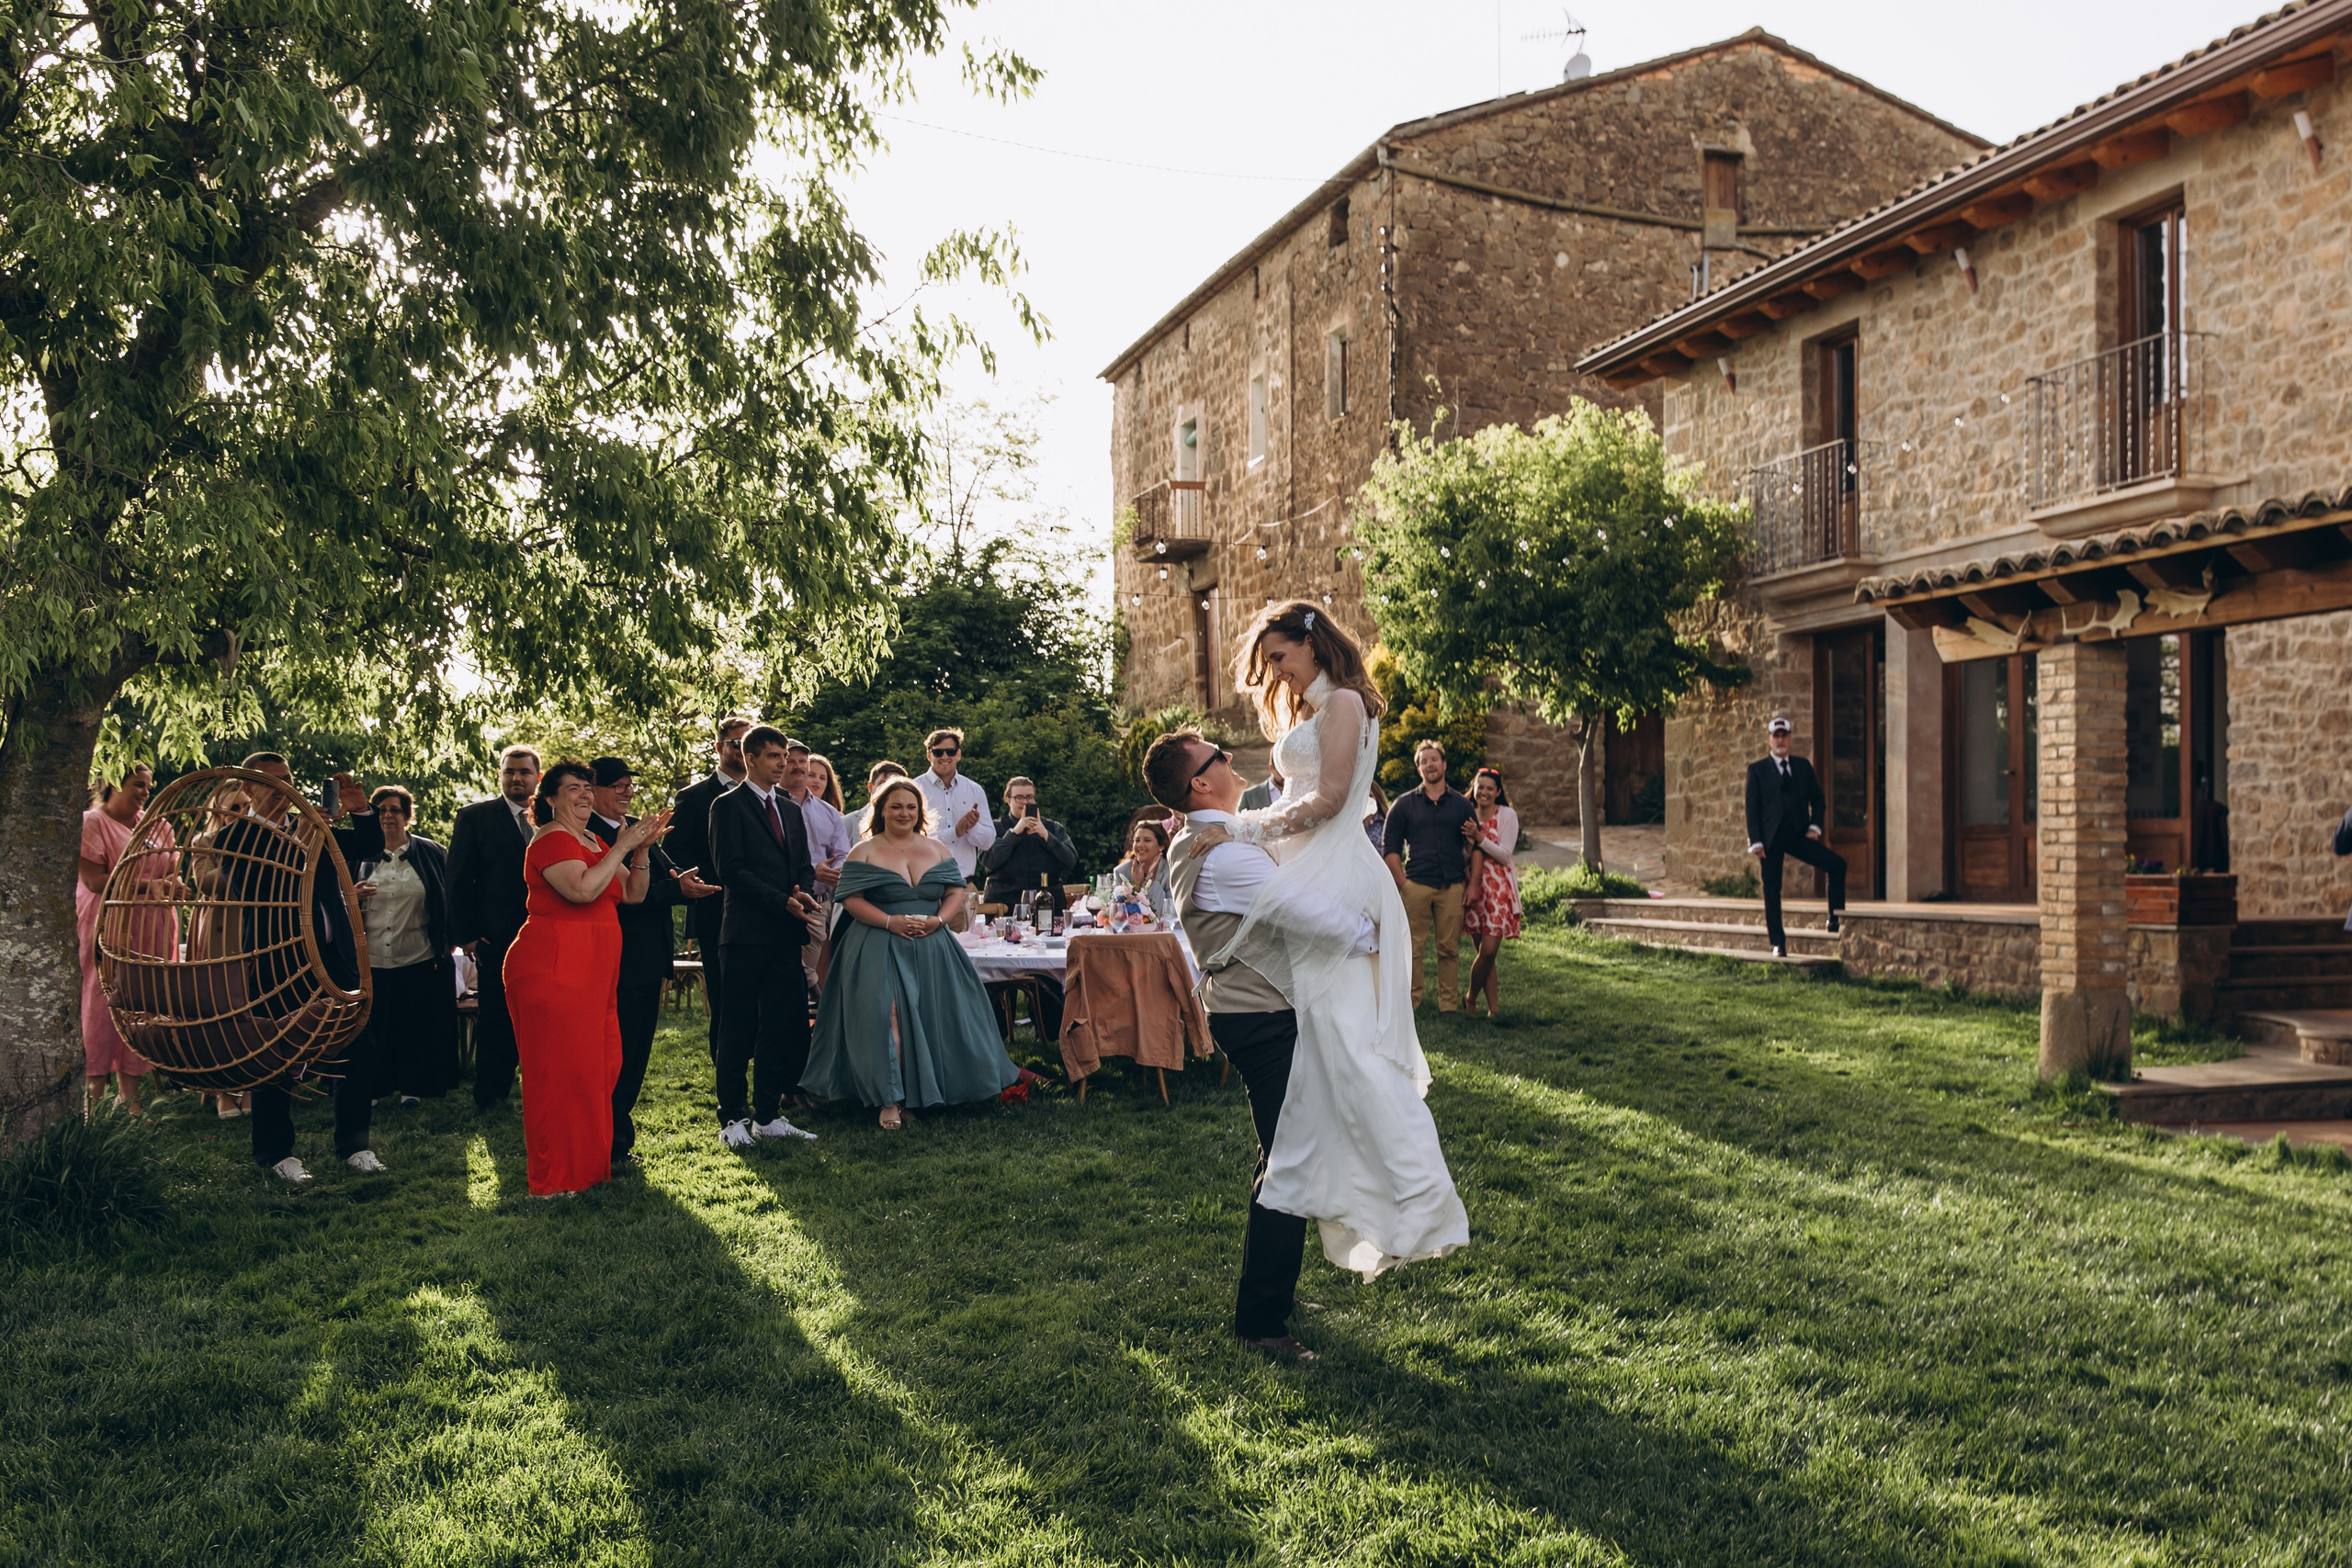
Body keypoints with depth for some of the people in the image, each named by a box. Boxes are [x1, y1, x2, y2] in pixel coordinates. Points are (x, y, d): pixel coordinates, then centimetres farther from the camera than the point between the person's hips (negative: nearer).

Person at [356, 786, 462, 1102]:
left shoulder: (431, 854, 2)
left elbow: (449, 900, 5)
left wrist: (448, 942, -4)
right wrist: (354, 898, -7)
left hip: (420, 960, -2)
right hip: (371, 961, 2)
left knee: (416, 1028, 2)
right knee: (372, 1026, 3)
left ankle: (412, 1088, 13)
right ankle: (373, 1089, 14)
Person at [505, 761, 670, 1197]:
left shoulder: (594, 842, 19)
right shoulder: (552, 840, -9)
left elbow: (633, 894, 15)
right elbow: (581, 890, -25)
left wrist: (642, 849, 1)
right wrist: (622, 847, -17)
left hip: (593, 973, 9)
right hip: (552, 969, -9)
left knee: (601, 1066, 9)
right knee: (561, 1070, -6)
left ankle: (588, 1163, 21)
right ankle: (556, 1176, 0)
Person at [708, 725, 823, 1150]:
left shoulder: (790, 811, 19)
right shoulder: (729, 805, -3)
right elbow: (732, 869, -11)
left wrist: (803, 893, -5)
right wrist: (782, 901, -17)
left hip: (785, 936, 6)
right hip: (747, 934, -6)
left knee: (780, 1028, 7)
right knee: (738, 1029, 0)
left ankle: (767, 1115, 14)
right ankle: (731, 1118, 7)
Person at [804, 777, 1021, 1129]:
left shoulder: (937, 849, 13)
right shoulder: (864, 852, 3)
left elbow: (957, 891, 10)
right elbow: (851, 900, -5)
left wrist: (939, 919, -10)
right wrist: (890, 922, -17)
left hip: (932, 950, 4)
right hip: (880, 950, -4)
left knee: (937, 1018, -2)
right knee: (886, 1015, -17)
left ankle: (937, 1089, 12)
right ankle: (890, 1100, -14)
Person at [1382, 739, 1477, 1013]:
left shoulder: (1461, 804, 12)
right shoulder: (1405, 804, 9)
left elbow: (1474, 848, 13)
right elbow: (1390, 847, 7)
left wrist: (1472, 884, 3)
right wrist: (1402, 882, -3)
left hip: (1452, 886, 1)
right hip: (1416, 885, -1)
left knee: (1449, 948, 1)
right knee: (1413, 946, -3)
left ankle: (1448, 1002, 7)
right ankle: (1412, 1000, 3)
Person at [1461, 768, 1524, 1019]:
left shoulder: (1507, 815, -1)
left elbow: (1505, 855, -8)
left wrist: (1480, 838, -19)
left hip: (1498, 887, -3)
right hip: (1473, 885, 3)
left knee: (1489, 950, -11)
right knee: (1483, 951, 1)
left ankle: (1471, 998, 10)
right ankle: (1493, 1007, 7)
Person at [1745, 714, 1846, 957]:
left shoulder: (1803, 766, 12)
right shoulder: (1757, 769, 3)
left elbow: (1817, 799, 18)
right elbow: (1752, 807, 0)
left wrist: (1814, 826, 1)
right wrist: (1756, 841, -9)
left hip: (1798, 835, 3)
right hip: (1771, 838, -3)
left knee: (1837, 864, -13)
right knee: (1772, 890, -1)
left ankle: (1835, 921, -4)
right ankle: (1778, 943, 8)